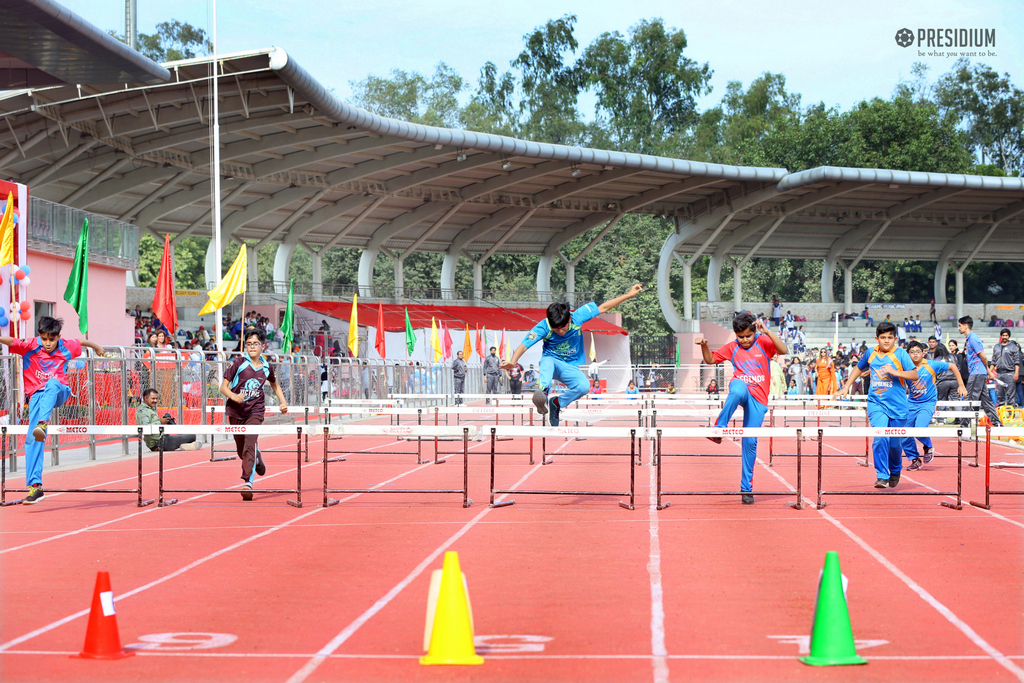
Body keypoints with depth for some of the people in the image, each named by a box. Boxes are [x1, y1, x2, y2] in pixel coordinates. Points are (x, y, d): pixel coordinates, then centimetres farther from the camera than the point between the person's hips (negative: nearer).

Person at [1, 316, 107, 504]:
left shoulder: (66, 347, 4)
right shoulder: (30, 346, -4)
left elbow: (81, 342, 26)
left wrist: (97, 347, 44)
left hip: (59, 392, 1)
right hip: (37, 395, -1)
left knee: (52, 383, -37)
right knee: (33, 439, -17)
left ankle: (42, 424, -58)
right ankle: (35, 485, -18)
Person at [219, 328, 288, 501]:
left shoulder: (266, 367, 3)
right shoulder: (238, 363, -6)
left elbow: (274, 384, 25)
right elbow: (223, 386, -7)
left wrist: (282, 402, 13)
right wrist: (233, 396, -27)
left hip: (255, 412, -1)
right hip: (236, 412, 1)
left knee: (249, 445, -22)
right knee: (242, 451, 13)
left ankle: (247, 482, -25)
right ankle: (257, 459, 48)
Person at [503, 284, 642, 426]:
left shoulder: (578, 316, -15)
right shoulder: (544, 327, -20)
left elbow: (603, 308, -3)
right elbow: (524, 345, -24)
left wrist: (629, 295, -1)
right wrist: (512, 362, -43)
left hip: (571, 367, 2)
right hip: (551, 362, -2)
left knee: (584, 386, -29)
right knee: (547, 363, -39)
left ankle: (556, 403, -4)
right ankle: (543, 392, -64)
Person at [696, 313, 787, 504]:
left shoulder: (763, 343, 4)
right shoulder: (732, 348, 11)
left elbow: (784, 350, -13)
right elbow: (710, 359, 19)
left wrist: (767, 332, -22)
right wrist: (704, 346, -2)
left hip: (758, 398, 0)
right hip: (740, 388, 0)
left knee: (750, 441, -4)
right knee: (738, 390, -41)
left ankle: (746, 487, 5)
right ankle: (719, 428, -40)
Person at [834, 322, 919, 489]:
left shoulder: (900, 354, -4)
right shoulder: (870, 353, 6)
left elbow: (914, 375, -11)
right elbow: (859, 368, 26)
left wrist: (895, 372, -23)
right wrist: (846, 387, 22)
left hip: (897, 406, -1)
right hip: (876, 403, 1)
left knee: (894, 443, 8)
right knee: (880, 437, -20)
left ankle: (895, 470, 38)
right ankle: (882, 476, -17)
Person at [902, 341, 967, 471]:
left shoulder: (932, 365, -9)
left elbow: (952, 367, 4)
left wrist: (961, 386, 3)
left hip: (927, 403, -4)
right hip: (911, 403, 4)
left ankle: (928, 447, 8)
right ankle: (915, 459, 21)